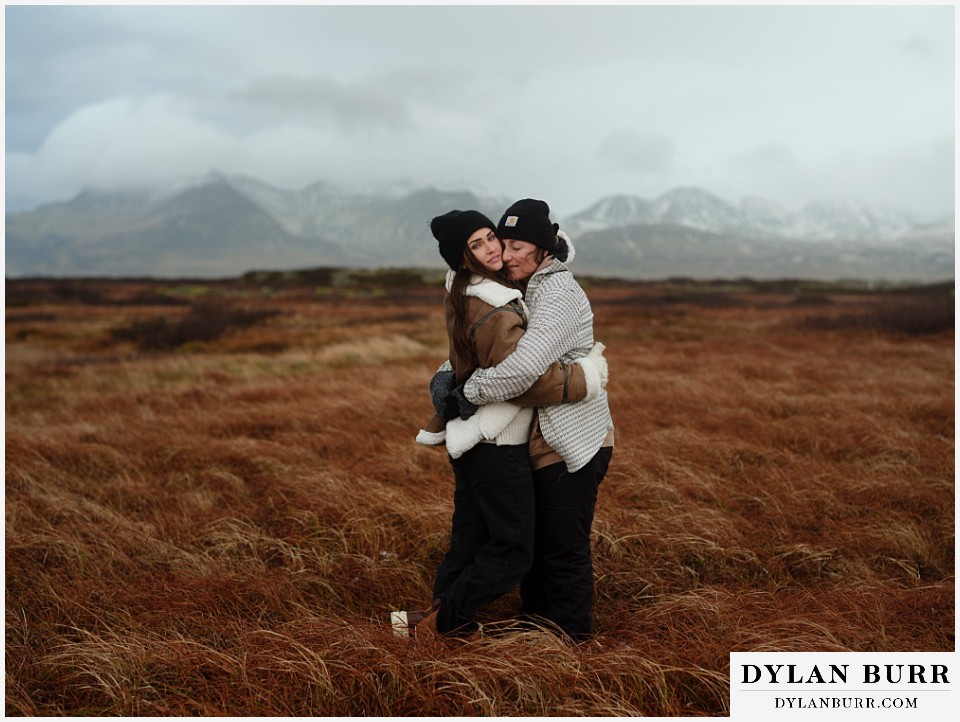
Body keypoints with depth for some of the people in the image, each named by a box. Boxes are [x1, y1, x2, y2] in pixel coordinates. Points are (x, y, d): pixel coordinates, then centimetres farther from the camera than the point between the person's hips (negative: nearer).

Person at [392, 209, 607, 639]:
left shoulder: (461, 293, 5)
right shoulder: (496, 315, -24)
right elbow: (526, 383, -23)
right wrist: (586, 377, -12)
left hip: (469, 441, 9)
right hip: (497, 446, -9)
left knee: (469, 539, 18)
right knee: (513, 552, 2)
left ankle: (449, 626, 26)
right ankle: (440, 620, 6)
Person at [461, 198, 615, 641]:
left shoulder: (558, 293, -21)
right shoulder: (526, 290, 10)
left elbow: (525, 366, -34)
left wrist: (469, 392, -23)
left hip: (572, 443, -10)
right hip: (540, 440, 10)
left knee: (565, 546, 2)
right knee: (534, 538, 21)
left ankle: (569, 634, 17)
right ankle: (535, 616, 36)